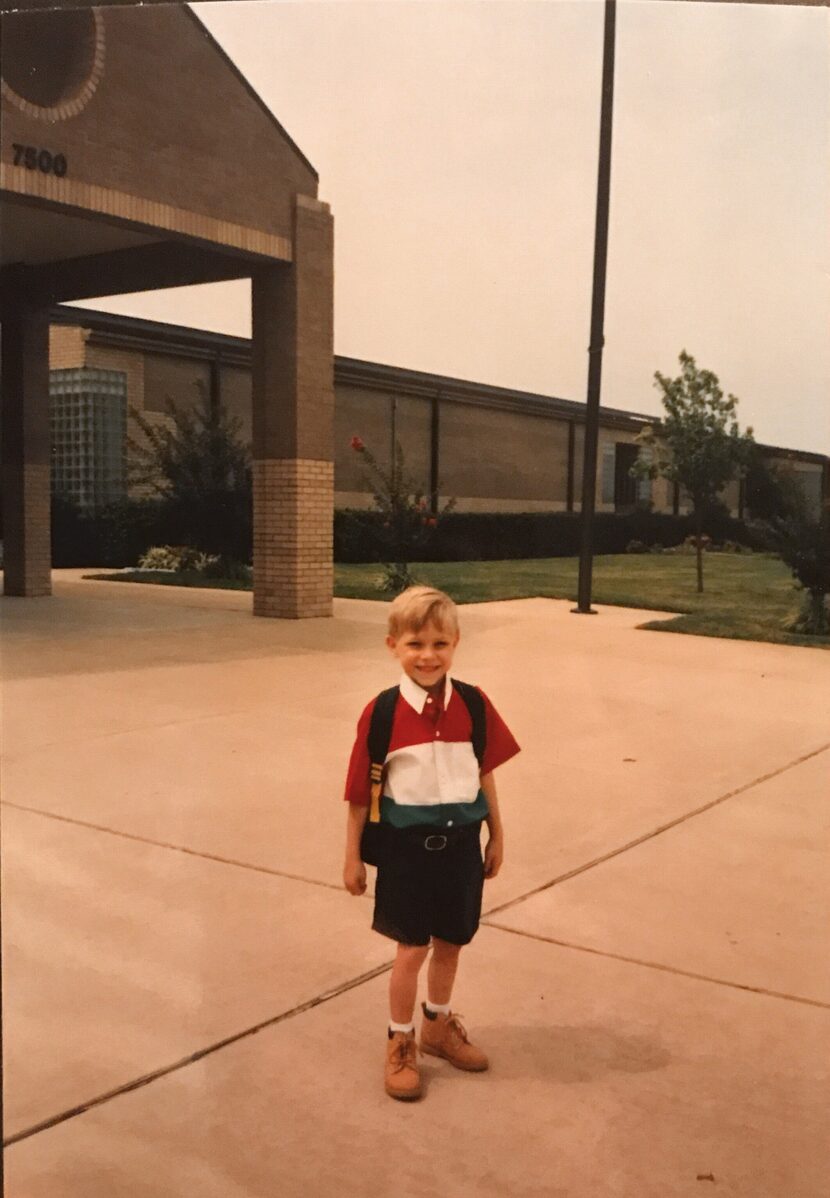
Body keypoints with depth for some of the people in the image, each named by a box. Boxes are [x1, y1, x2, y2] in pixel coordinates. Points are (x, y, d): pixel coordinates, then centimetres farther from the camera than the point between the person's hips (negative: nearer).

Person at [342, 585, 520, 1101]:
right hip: (407, 844, -3)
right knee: (412, 947, 6)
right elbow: (360, 791, -7)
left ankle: (438, 1024, 41)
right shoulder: (381, 712, -14)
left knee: (451, 941, 17)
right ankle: (400, 1042, 26)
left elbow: (485, 775, 5)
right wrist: (354, 856, -2)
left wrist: (496, 837, 10)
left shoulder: (474, 704, -6)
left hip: (460, 841, 3)